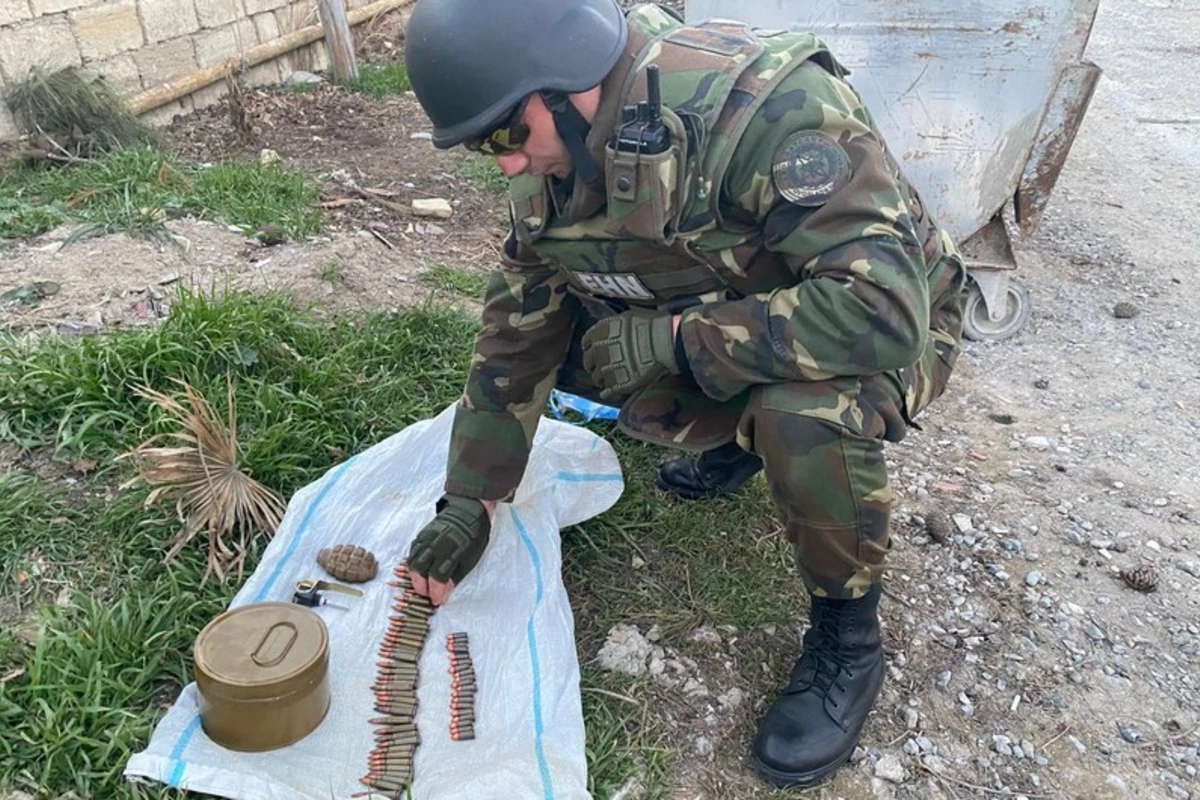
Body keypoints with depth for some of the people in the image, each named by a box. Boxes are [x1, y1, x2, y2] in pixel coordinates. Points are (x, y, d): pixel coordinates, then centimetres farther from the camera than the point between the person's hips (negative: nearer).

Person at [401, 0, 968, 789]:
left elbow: (883, 310, -40)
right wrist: (471, 498, -5)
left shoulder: (771, 107, -35)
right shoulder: (559, 151, -12)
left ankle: (848, 640, -9)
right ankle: (738, 438, 16)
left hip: (884, 328, -6)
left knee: (802, 414, -38)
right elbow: (521, 321, -5)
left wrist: (669, 339, -35)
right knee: (564, 338, -8)